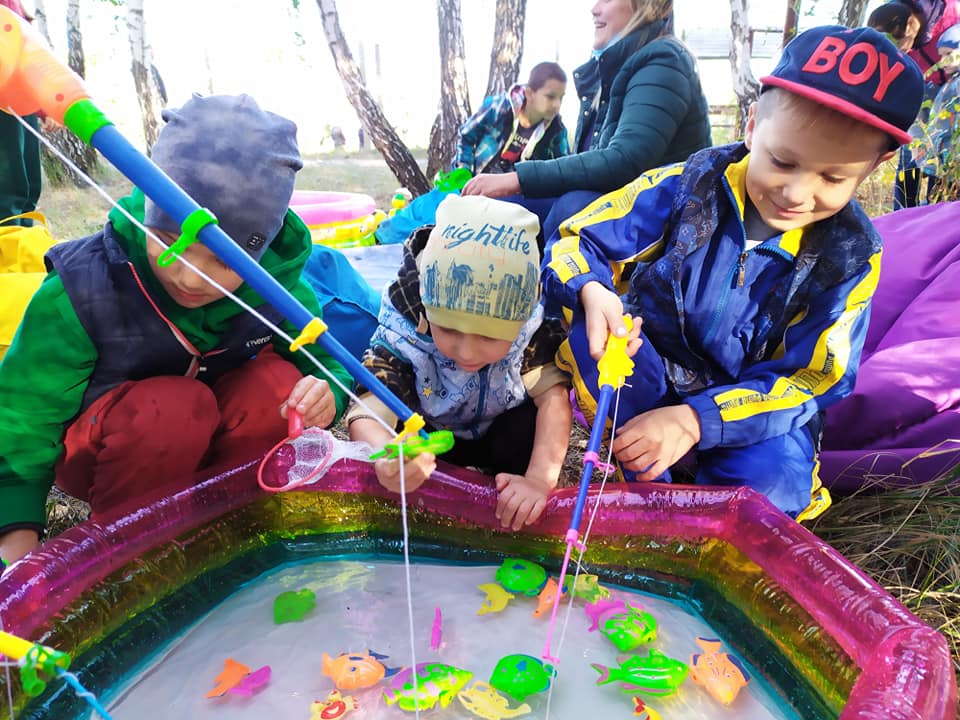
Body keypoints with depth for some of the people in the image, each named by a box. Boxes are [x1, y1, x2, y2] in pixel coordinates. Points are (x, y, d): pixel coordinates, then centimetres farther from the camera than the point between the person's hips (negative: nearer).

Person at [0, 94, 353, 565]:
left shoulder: (274, 280, -20)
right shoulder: (80, 293, -26)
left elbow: (323, 360, -9)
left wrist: (325, 393, -34)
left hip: (211, 440, 3)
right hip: (91, 452, -2)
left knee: (278, 381, -25)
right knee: (173, 407, -35)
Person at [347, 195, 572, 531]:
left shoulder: (532, 329, -30)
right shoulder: (402, 334, -34)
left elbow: (553, 394, -35)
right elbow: (367, 413, -42)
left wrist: (540, 477, -50)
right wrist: (386, 457, -66)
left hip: (503, 437, -1)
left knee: (529, 423, -29)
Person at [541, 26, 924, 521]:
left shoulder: (850, 256, -10)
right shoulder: (683, 188, -13)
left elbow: (811, 380, -11)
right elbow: (575, 239, -10)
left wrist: (697, 419, -27)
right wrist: (592, 292, -36)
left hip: (748, 405, 0)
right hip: (646, 379, 1)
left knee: (772, 485, -32)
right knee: (587, 330, -29)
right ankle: (651, 492, -16)